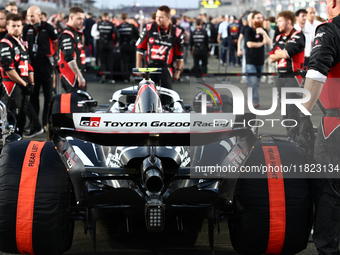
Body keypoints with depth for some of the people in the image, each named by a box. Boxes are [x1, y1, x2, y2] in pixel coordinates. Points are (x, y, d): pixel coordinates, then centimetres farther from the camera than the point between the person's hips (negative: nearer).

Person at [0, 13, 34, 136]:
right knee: (12, 118, -11)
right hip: (12, 86, -9)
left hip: (23, 86, 9)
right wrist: (24, 84, -15)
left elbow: (28, 65, 21)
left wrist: (31, 83, 7)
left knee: (22, 117, 13)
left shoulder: (22, 43, 18)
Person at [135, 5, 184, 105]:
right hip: (149, 67, 1)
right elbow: (140, 48, 9)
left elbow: (179, 55, 10)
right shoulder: (149, 28, 3)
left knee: (166, 97, -11)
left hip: (165, 68, -1)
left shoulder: (176, 33, 0)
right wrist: (138, 66, 8)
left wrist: (178, 71, 9)